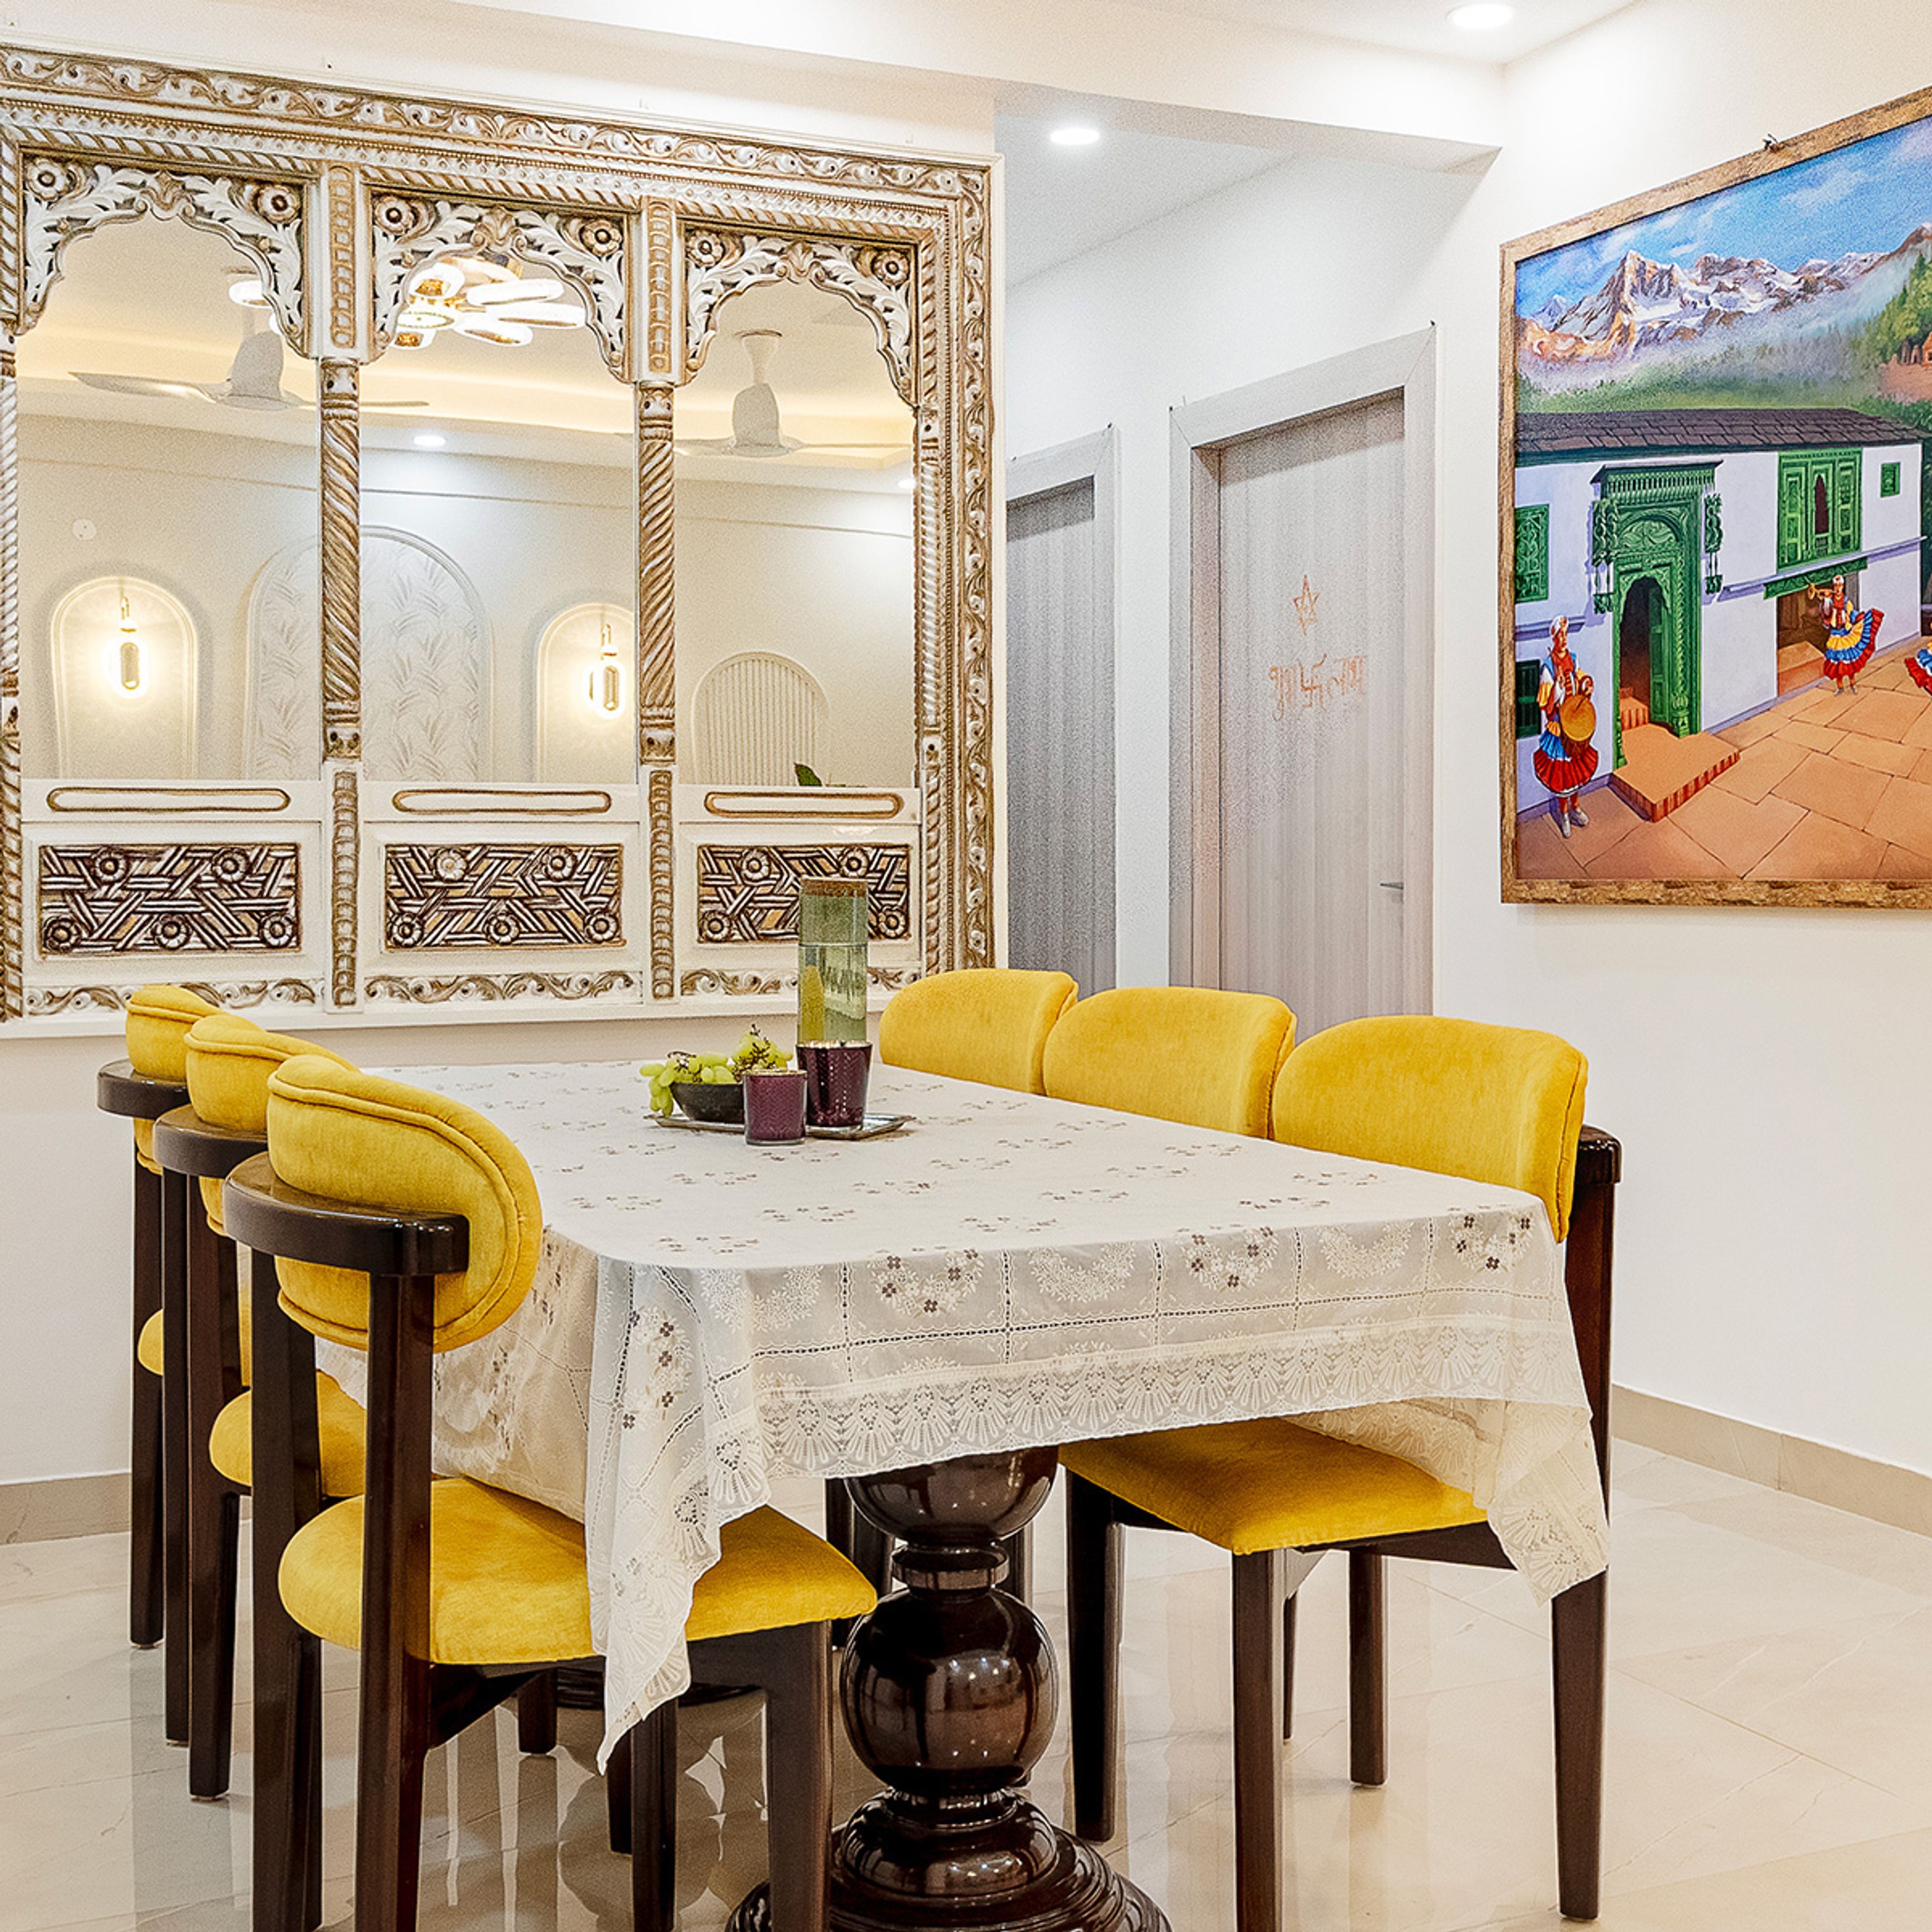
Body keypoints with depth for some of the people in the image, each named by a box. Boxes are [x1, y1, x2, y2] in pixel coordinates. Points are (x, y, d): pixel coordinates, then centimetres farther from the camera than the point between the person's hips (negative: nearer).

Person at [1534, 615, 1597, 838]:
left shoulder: (1573, 660, 1)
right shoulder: (1548, 667, -18)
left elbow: (1580, 679, 18)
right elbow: (1545, 706, -19)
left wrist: (1587, 684, -4)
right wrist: (1557, 686, -34)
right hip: (1558, 724, -6)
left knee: (1578, 765, 17)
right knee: (1561, 769, 3)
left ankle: (1575, 807, 35)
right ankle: (1563, 813, 19)